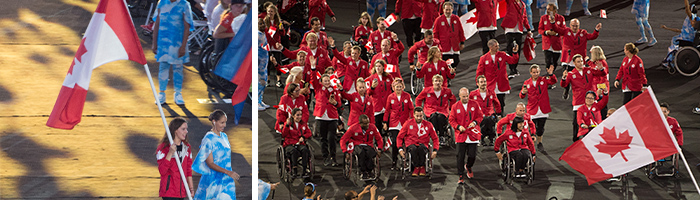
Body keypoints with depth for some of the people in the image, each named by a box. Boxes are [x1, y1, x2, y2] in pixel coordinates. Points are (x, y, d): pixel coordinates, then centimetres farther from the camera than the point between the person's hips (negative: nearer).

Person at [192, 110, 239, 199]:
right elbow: (210, 163, -17)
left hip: (226, 179, 6)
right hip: (213, 180, -6)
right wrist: (228, 172, -26)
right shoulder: (208, 139, -12)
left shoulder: (224, 136, 9)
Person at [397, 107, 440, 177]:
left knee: (421, 147, -38)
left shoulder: (428, 125, 7)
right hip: (411, 144, 0)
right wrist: (400, 149, -5)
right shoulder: (408, 123, 5)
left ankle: (422, 167, -18)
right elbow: (399, 137, 10)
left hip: (423, 145, 0)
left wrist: (435, 150, -2)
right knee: (413, 148, -38)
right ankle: (416, 167, -19)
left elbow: (435, 139, 14)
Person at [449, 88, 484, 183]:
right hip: (461, 135, -1)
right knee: (460, 156, -4)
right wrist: (458, 127, -13)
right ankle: (461, 177, 3)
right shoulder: (455, 106, 1)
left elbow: (480, 116, 8)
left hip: (472, 135, 1)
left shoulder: (474, 104, 2)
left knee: (472, 155, 2)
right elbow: (451, 120, 4)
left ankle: (468, 167, 37)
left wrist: (475, 122, -11)